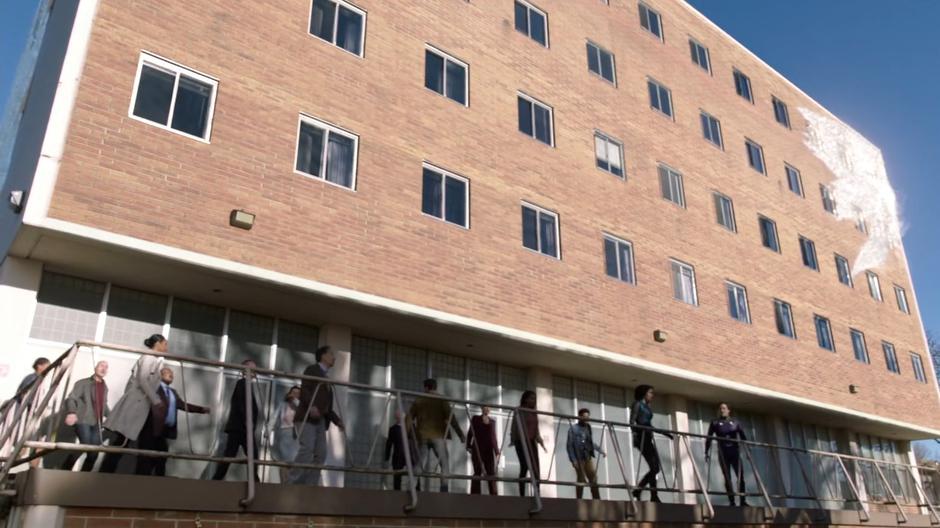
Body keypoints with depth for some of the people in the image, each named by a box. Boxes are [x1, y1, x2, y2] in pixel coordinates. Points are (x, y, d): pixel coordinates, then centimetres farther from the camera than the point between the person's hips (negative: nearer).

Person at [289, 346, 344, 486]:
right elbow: (303, 390, -12)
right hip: (307, 417, -8)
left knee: (320, 454, -1)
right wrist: (311, 406, -28)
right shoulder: (312, 370, 4)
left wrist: (337, 420, 15)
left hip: (320, 420, 8)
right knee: (307, 448, -19)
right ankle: (292, 482, -17)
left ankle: (310, 484, 0)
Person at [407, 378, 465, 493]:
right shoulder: (442, 399, 4)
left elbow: (409, 418, 6)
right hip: (438, 435, -3)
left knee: (424, 466, 7)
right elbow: (451, 417, -5)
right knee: (444, 463, -1)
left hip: (422, 436, 3)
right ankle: (444, 488, -17)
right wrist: (460, 434, -5)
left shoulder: (418, 401, 12)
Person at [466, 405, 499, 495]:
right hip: (477, 449, -3)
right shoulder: (475, 419, 8)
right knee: (478, 472, -7)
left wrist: (497, 451, 9)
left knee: (491, 473, -4)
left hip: (489, 450, 3)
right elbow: (470, 433, 5)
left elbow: (494, 437, 16)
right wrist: (468, 446, -5)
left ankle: (493, 494, -4)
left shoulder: (492, 422, 17)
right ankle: (475, 494, -7)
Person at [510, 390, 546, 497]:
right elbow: (514, 426, -10)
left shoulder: (534, 413, 15)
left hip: (531, 442, 6)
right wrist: (512, 439, -19)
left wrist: (539, 440, 16)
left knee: (536, 469, 0)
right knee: (524, 467, -9)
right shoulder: (520, 411, -3)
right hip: (521, 442, -6)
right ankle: (522, 495, -5)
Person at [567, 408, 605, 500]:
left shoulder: (588, 428, 13)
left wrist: (601, 450, 18)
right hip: (579, 458, -6)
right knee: (582, 479, -5)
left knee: (594, 479, 1)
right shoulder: (573, 429, -5)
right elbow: (570, 445, -8)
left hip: (588, 458, 6)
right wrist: (573, 460, -15)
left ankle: (596, 499, 5)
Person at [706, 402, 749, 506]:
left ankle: (743, 501, -3)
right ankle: (732, 502, -1)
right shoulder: (715, 423, 8)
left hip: (735, 452, 1)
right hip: (723, 453, -1)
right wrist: (707, 452, -3)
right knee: (727, 478, -2)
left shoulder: (735, 422, 12)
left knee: (740, 476, -7)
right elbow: (709, 438, 4)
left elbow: (743, 437, 12)